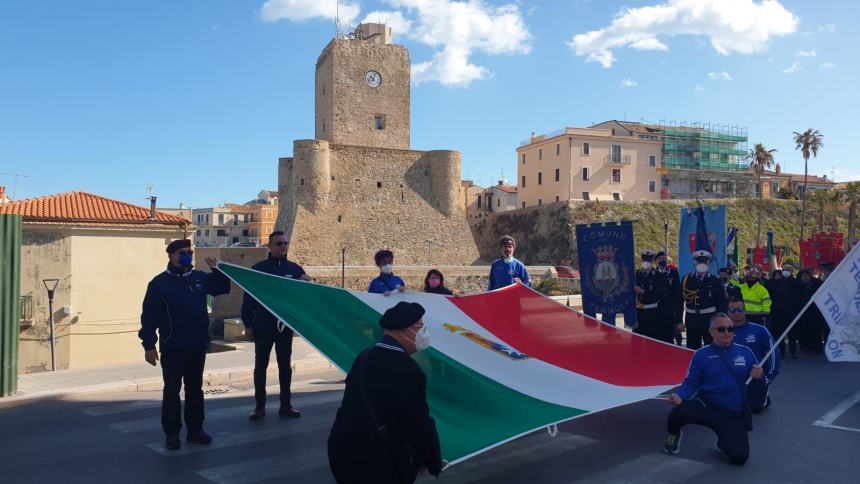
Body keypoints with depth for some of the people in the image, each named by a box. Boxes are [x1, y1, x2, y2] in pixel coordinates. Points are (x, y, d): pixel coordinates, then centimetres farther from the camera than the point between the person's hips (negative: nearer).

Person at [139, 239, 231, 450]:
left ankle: (195, 429, 23)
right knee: (172, 390, 5)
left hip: (197, 347, 4)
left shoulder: (200, 278, 4)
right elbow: (149, 316, -8)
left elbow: (222, 288, 18)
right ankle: (172, 433, 15)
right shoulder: (159, 283, -7)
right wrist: (149, 345, -12)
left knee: (195, 389, 13)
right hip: (172, 348, -4)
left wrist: (217, 270, 0)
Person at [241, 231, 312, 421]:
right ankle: (260, 406, 16)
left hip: (286, 325, 2)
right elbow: (248, 297, -3)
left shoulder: (294, 268, 4)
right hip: (263, 325, -2)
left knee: (285, 365, 9)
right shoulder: (259, 268, -3)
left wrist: (306, 283, -15)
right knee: (260, 366, 6)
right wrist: (248, 324, -6)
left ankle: (285, 405, 18)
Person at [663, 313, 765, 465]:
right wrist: (680, 396, -18)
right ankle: (674, 434, 7)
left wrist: (759, 376, -11)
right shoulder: (701, 355, 0)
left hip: (734, 414, 2)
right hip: (705, 405, -1)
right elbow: (691, 383, 2)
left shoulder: (746, 352, 6)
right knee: (678, 413, -33)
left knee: (739, 457, -16)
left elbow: (757, 376, 14)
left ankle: (724, 442, 23)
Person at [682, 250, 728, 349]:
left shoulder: (715, 281, 1)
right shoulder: (686, 280, 3)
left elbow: (721, 303, 1)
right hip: (692, 321, 1)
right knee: (692, 349, 7)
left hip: (710, 321, -1)